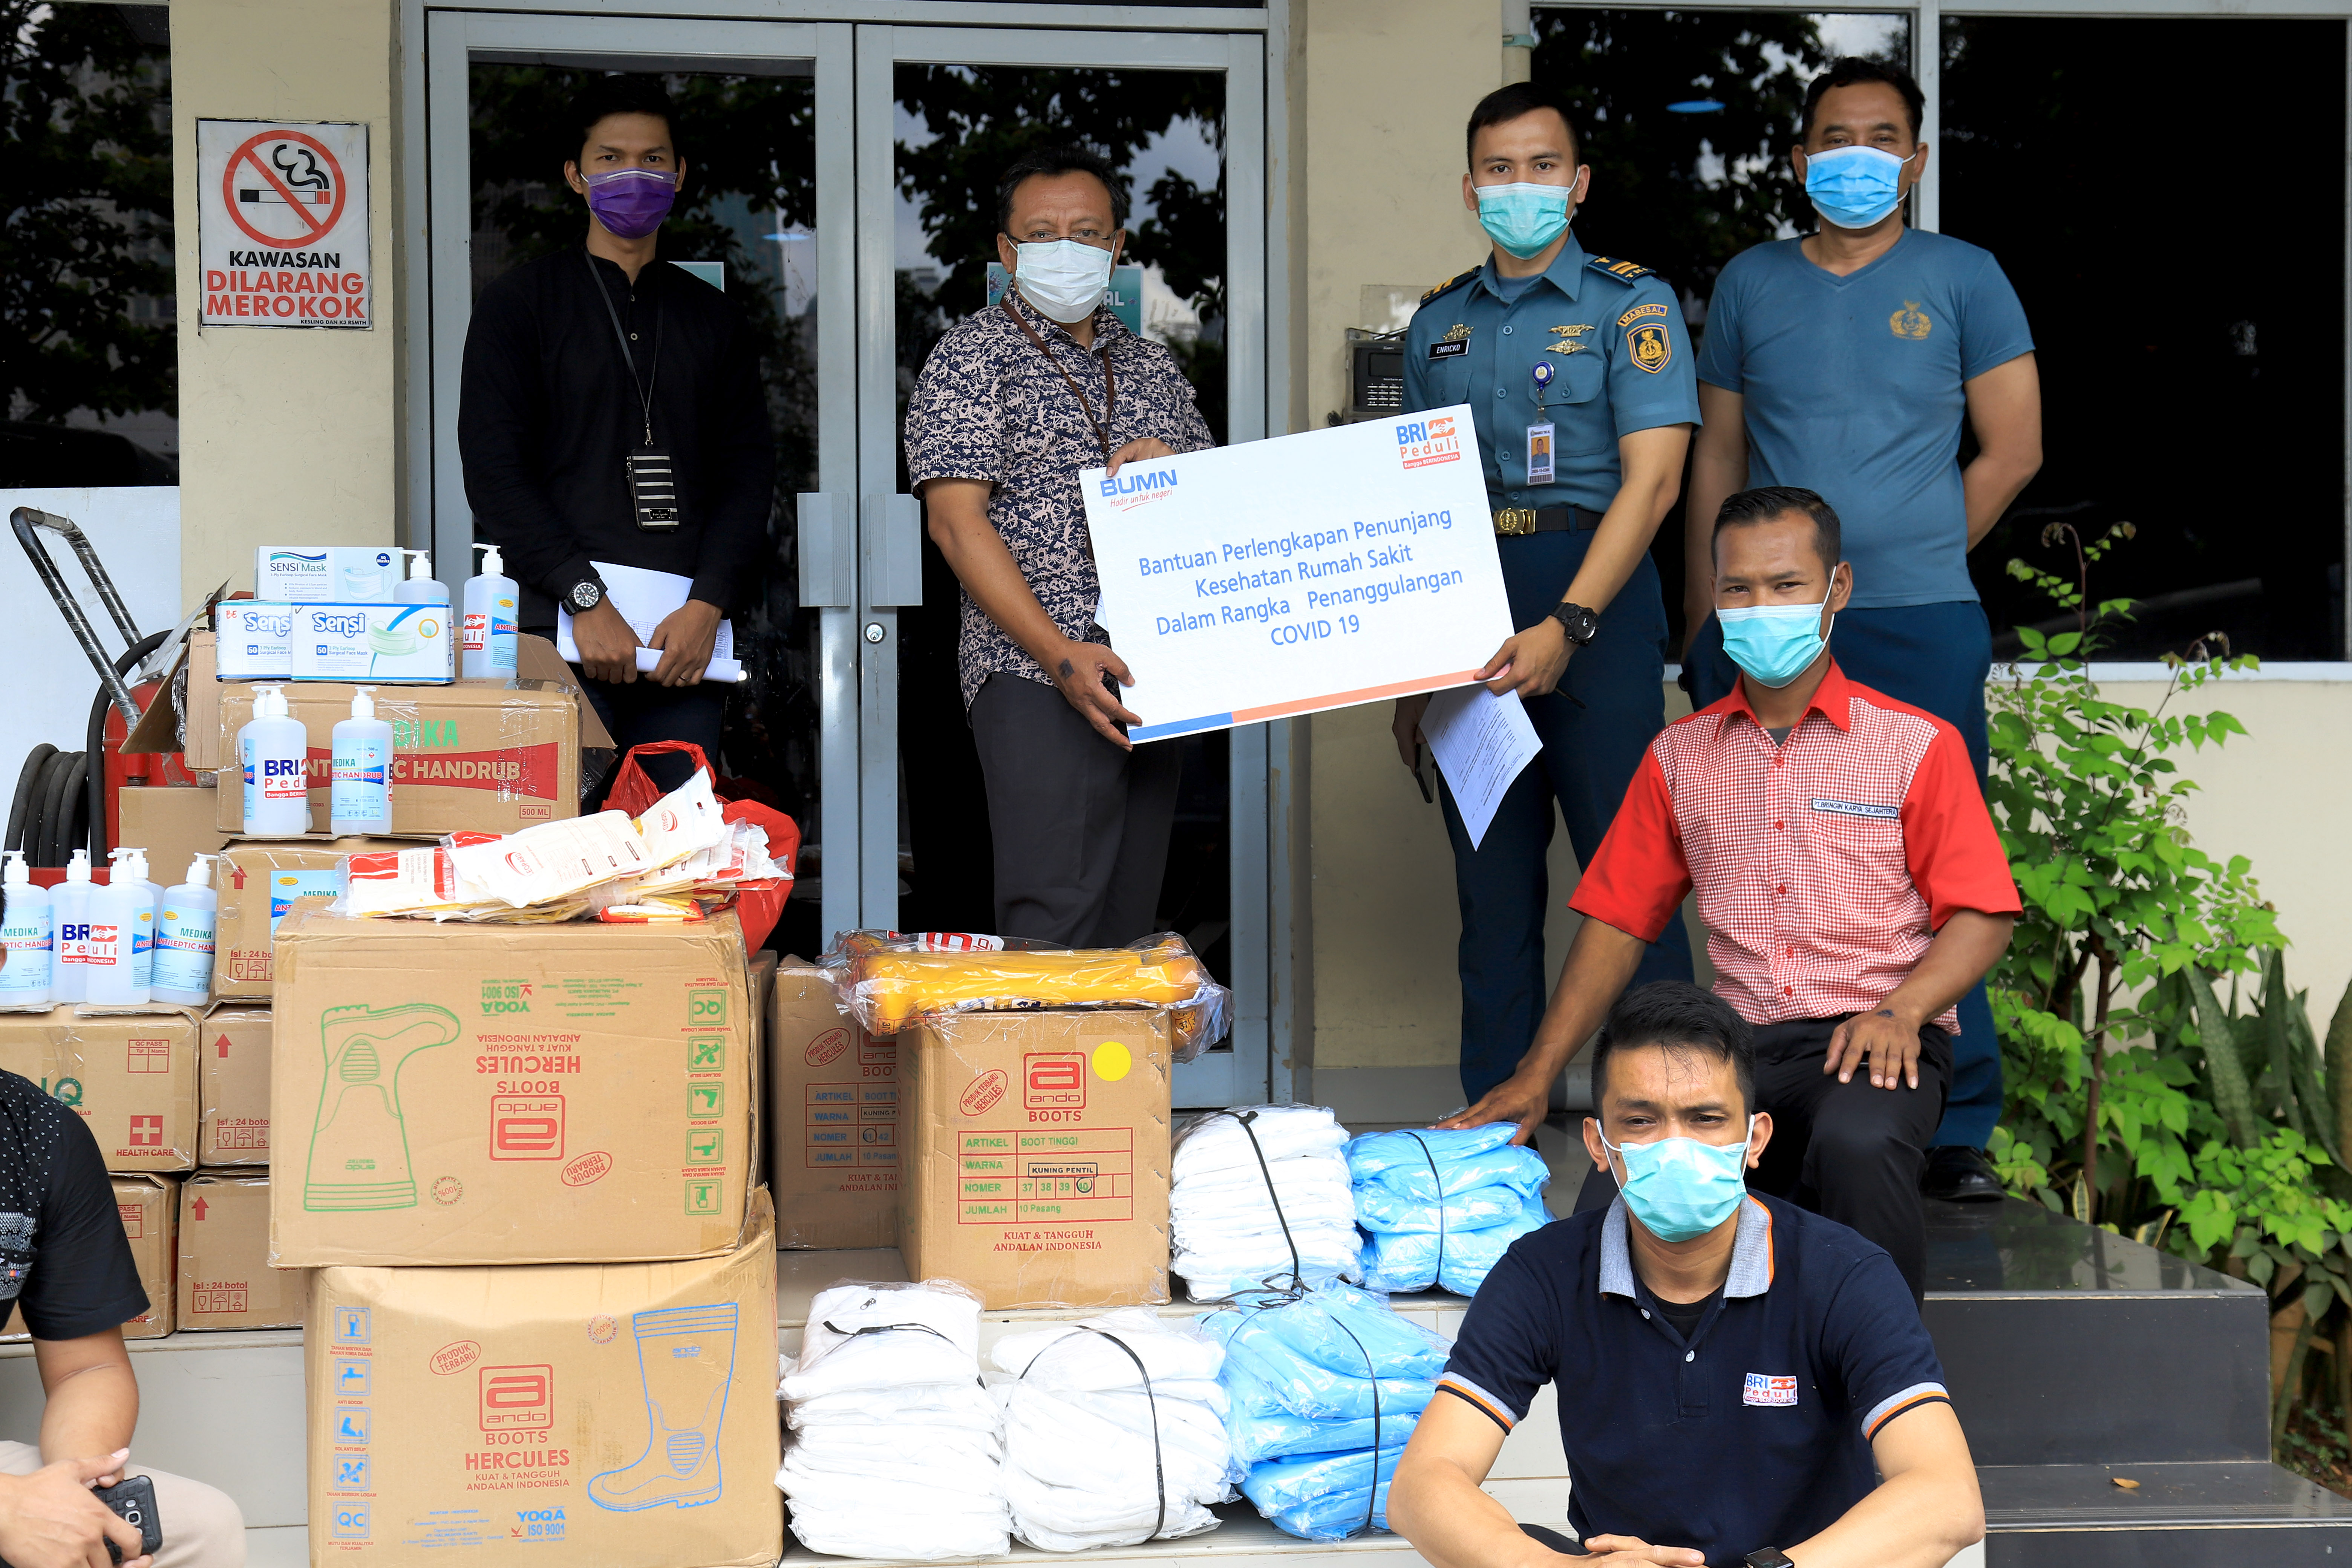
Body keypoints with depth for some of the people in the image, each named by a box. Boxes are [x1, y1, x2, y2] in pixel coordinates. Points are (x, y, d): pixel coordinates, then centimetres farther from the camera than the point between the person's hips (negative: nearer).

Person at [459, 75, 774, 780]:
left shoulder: (713, 317, 18)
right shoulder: (521, 301, 8)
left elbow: (749, 471, 12)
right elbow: (495, 472, -1)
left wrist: (708, 603, -5)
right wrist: (586, 599, -12)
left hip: (689, 636, 3)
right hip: (559, 626, -3)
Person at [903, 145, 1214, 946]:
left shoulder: (1152, 366, 19)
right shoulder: (973, 357, 1)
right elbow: (957, 520, -8)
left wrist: (1172, 470, -1)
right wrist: (1061, 653, -19)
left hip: (1148, 679, 6)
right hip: (1037, 677, -6)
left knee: (1129, 923, 6)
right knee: (1054, 926, -14)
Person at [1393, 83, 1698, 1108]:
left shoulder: (1630, 303, -1)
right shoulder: (1438, 322, 15)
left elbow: (1651, 478, -10)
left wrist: (1567, 627, -21)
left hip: (1597, 607, -5)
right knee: (1491, 887, 8)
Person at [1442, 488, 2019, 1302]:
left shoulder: (1916, 745, 7)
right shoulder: (1680, 756, 17)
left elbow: (1982, 914, 2)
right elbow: (1618, 921, 17)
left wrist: (1900, 1010, -18)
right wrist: (1537, 1076, 9)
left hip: (1868, 1045, -2)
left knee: (1856, 1143, -38)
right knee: (1611, 1204, -27)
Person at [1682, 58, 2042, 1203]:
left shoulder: (1963, 279, 6)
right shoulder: (1751, 283, 13)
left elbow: (2013, 450, 7)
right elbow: (1716, 455, 15)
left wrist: (1914, 557, 5)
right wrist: (1703, 619, 10)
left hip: (1920, 629, -2)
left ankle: (1954, 1132, 1)